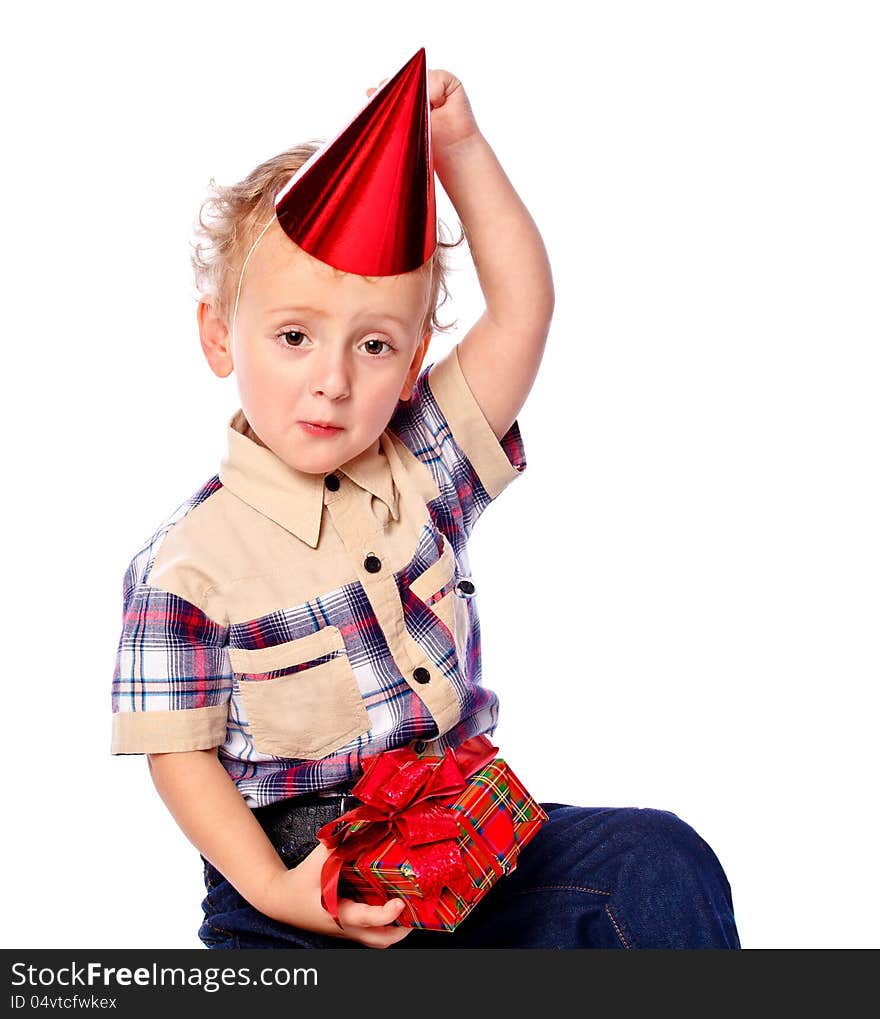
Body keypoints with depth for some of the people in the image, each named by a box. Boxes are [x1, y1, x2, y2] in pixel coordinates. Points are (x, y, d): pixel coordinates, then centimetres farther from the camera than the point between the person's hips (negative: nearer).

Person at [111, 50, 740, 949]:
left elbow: (522, 309, -1)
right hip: (300, 868, -3)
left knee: (662, 865, -14)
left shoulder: (423, 467, 2)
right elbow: (180, 754, -5)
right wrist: (273, 891, -17)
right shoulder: (187, 566, -8)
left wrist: (459, 147, -8)